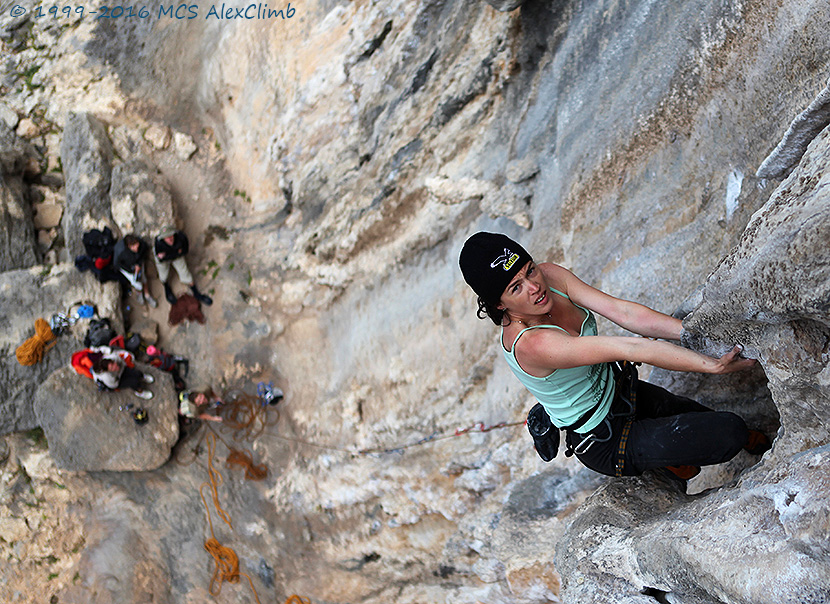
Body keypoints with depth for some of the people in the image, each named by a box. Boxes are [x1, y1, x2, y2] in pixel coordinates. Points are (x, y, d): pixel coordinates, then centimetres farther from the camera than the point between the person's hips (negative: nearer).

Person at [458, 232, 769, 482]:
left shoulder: (548, 275, -13)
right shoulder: (530, 344, -36)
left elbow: (624, 312, -20)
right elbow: (631, 348, -39)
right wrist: (713, 365, -40)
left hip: (614, 390, 8)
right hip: (604, 442, -8)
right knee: (729, 431, -12)